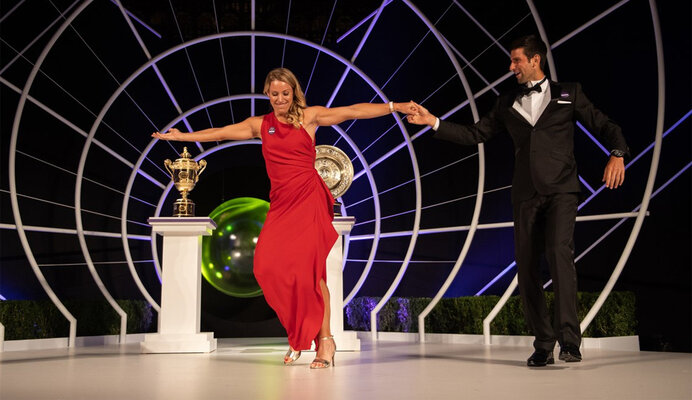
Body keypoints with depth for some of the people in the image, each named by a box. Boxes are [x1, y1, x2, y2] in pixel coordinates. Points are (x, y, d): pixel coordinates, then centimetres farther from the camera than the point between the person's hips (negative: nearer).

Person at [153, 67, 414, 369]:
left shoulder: (309, 116, 8)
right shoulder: (260, 125, 16)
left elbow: (353, 111, 6)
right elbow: (219, 133, 25)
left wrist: (394, 106, 1)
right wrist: (181, 136, 30)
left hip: (309, 198, -3)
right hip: (280, 202, 3)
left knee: (310, 267, -12)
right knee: (268, 264, -12)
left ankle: (324, 339, -5)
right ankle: (298, 334, 3)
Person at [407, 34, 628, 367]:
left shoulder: (568, 94, 11)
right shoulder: (507, 103, 19)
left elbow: (604, 126, 10)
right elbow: (475, 134, 16)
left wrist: (617, 154, -9)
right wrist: (434, 122, 7)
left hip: (560, 190, -3)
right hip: (526, 194, 4)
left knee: (559, 251, -24)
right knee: (526, 266, 0)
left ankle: (569, 339, -24)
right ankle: (543, 345, 9)